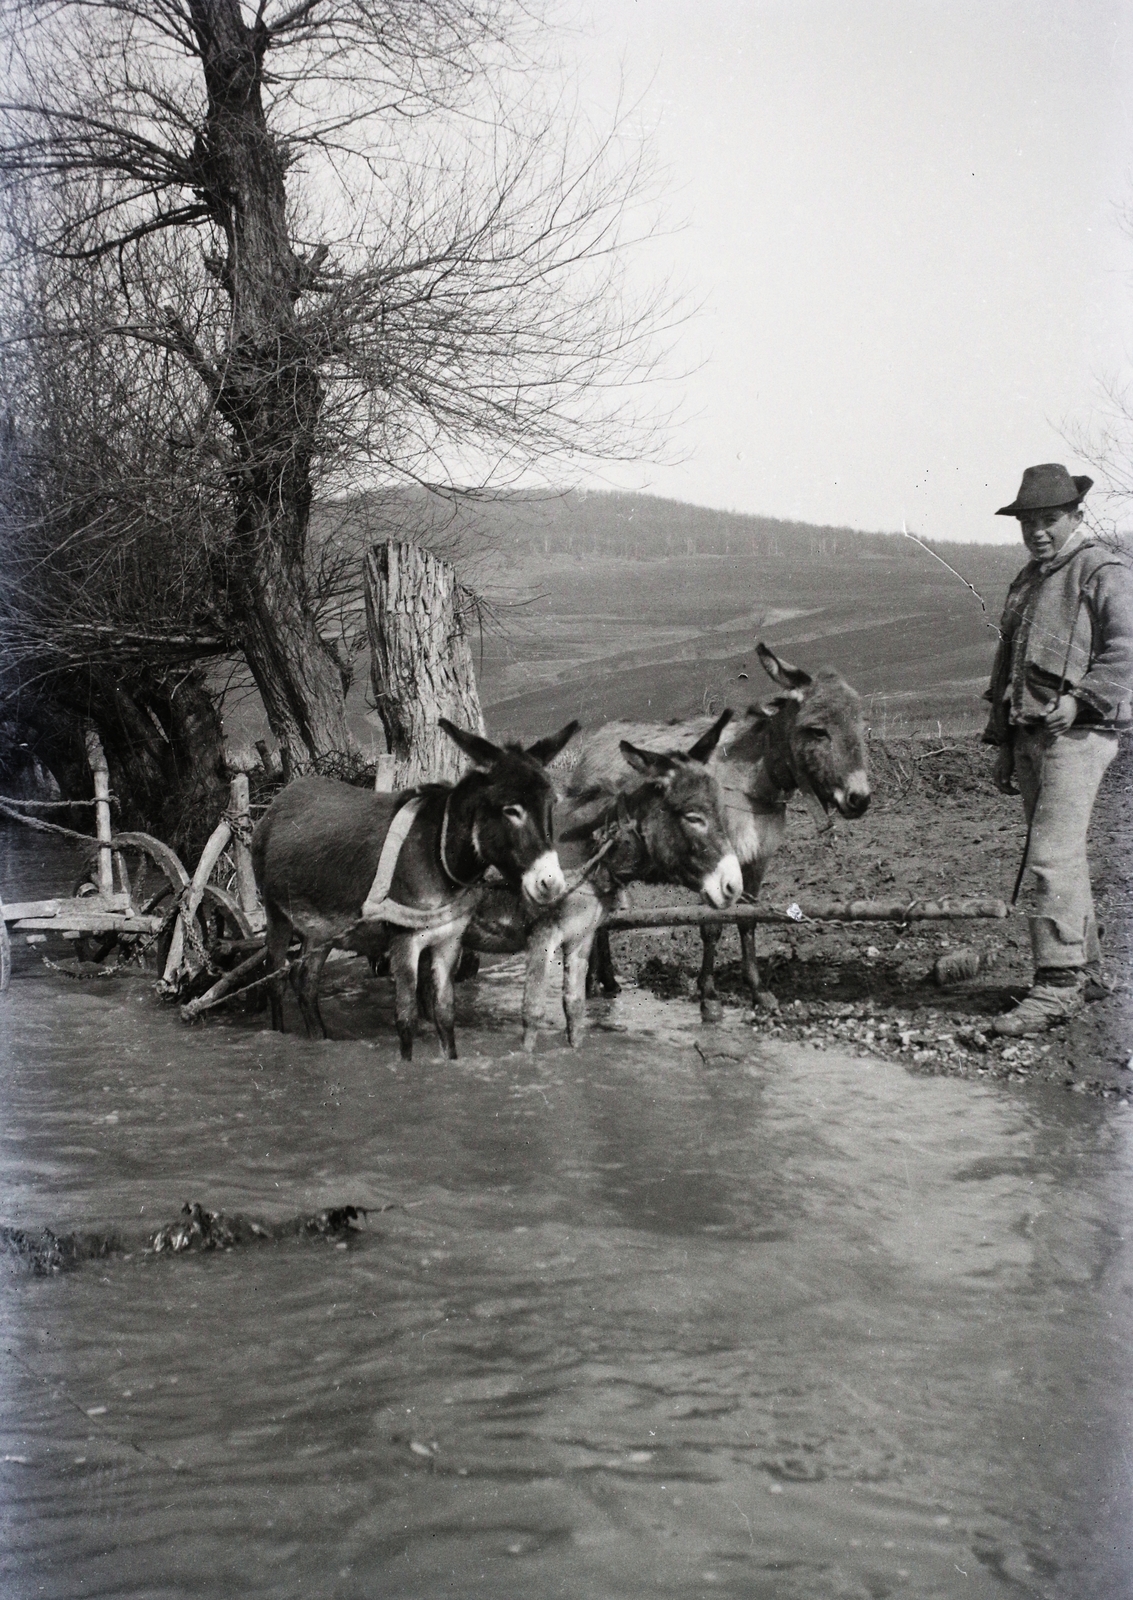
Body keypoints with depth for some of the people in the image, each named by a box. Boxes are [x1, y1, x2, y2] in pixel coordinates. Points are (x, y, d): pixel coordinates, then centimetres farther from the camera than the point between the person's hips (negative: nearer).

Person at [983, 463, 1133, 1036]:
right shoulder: (1027, 580, 22)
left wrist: (1080, 698, -24)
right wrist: (1002, 742, 20)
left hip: (1076, 733, -8)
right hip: (1029, 734, 8)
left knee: (1052, 855, -15)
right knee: (1061, 856, 12)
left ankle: (1058, 982, -13)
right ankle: (1085, 967, 21)